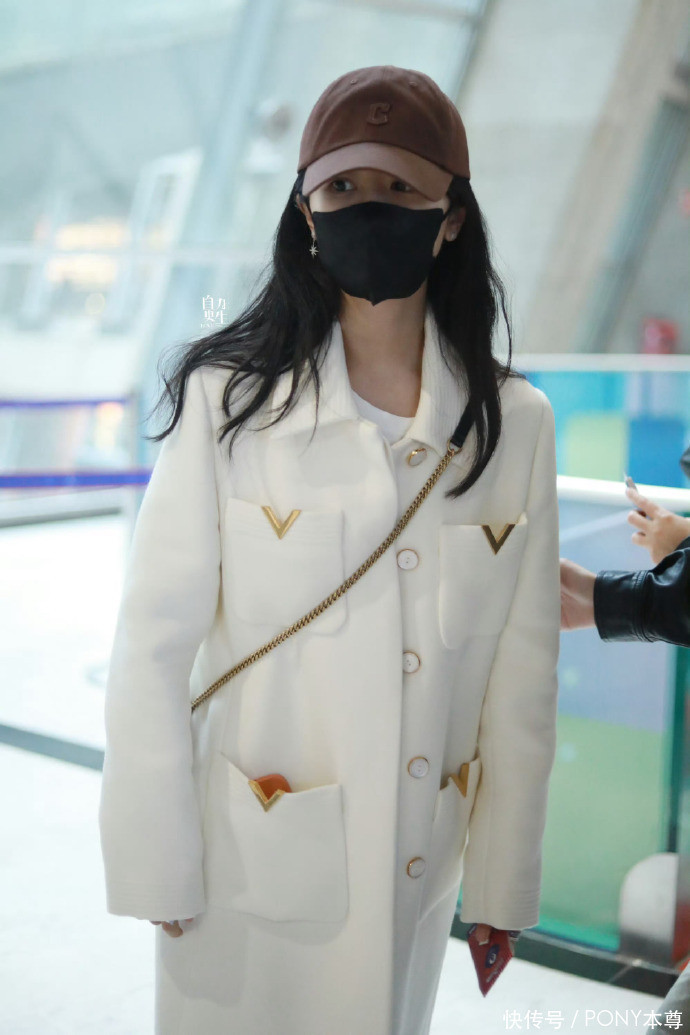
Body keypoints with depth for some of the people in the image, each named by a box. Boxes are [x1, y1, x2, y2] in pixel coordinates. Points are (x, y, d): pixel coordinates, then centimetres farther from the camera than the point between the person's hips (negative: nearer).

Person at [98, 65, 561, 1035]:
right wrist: (159, 871, -8)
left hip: (419, 870, 3)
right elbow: (154, 654, -10)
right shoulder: (226, 400, -13)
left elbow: (523, 678, -1)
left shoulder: (515, 422, -5)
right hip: (252, 872, -2)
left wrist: (504, 882, 3)